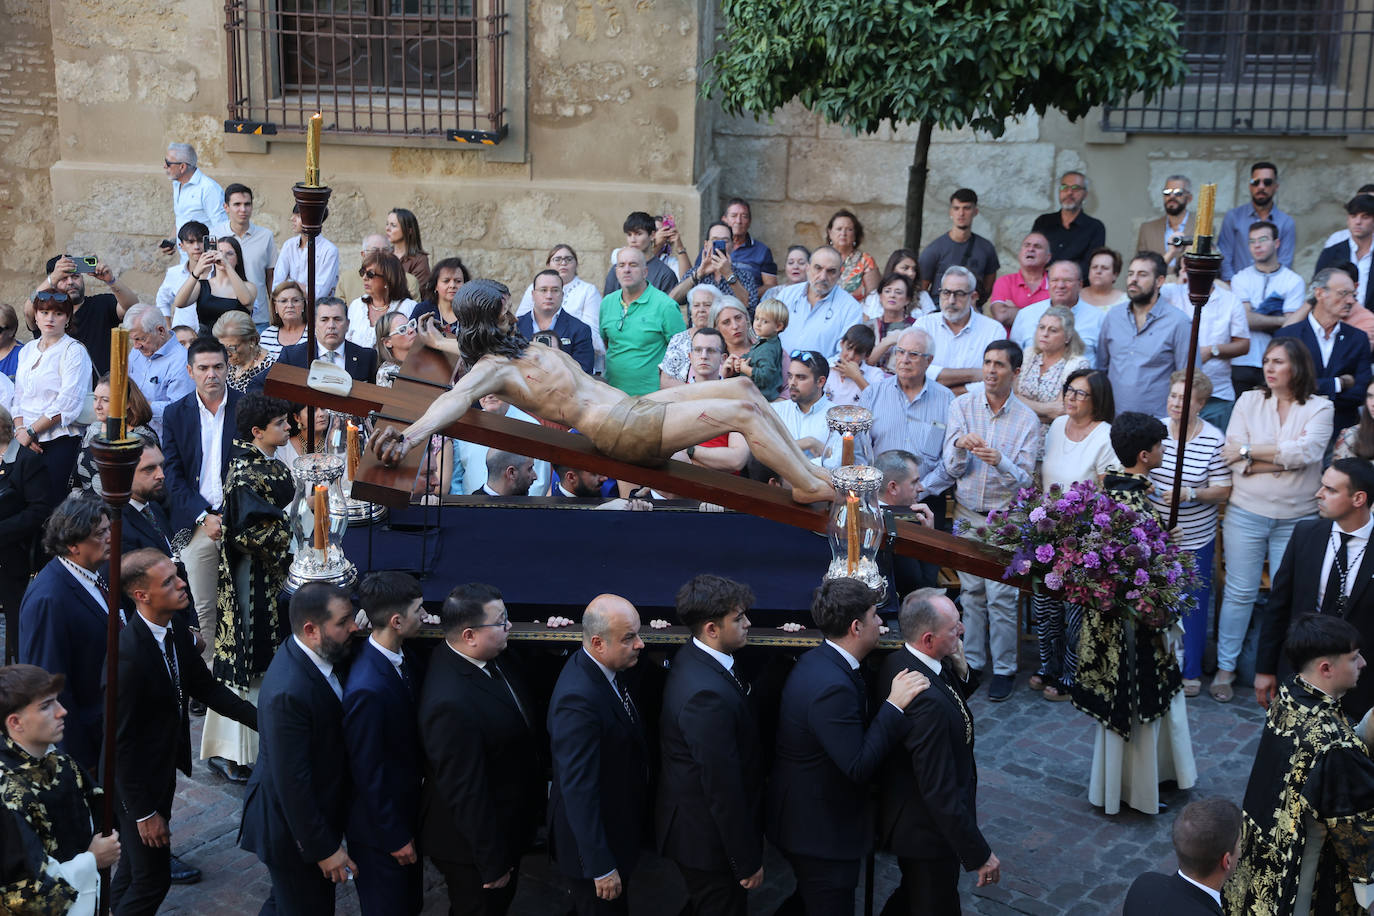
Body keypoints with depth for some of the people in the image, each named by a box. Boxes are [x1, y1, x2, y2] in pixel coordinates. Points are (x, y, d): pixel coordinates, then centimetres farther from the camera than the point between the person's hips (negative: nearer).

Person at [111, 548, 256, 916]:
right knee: (153, 876, 7)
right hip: (137, 780, -8)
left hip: (163, 767, 8)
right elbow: (120, 742, -25)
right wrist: (144, 813, -19)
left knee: (134, 863, 27)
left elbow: (205, 686, 4)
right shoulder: (127, 653, -32)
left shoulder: (175, 628, -8)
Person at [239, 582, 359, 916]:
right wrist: (324, 848, -20)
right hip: (294, 826, -8)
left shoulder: (309, 655, -7)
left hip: (312, 810, 8)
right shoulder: (289, 692, -35)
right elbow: (292, 782, -29)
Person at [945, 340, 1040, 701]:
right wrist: (960, 445, -26)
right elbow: (952, 468, -5)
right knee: (971, 592, 9)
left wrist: (1000, 461, -31)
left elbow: (1024, 479, -11)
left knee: (1001, 597, -2)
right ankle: (972, 662, 21)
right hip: (967, 515, 2)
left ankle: (1004, 668, 11)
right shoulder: (962, 406, 0)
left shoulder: (1027, 420, -6)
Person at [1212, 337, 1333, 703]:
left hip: (1297, 518, 0)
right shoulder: (1249, 401, 1)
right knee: (1239, 593, 5)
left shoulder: (1319, 408, -1)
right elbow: (1238, 463, -8)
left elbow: (1308, 452, -18)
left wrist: (1249, 450, -15)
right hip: (1247, 512, 0)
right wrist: (1286, 456, -16)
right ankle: (1225, 669, 16)